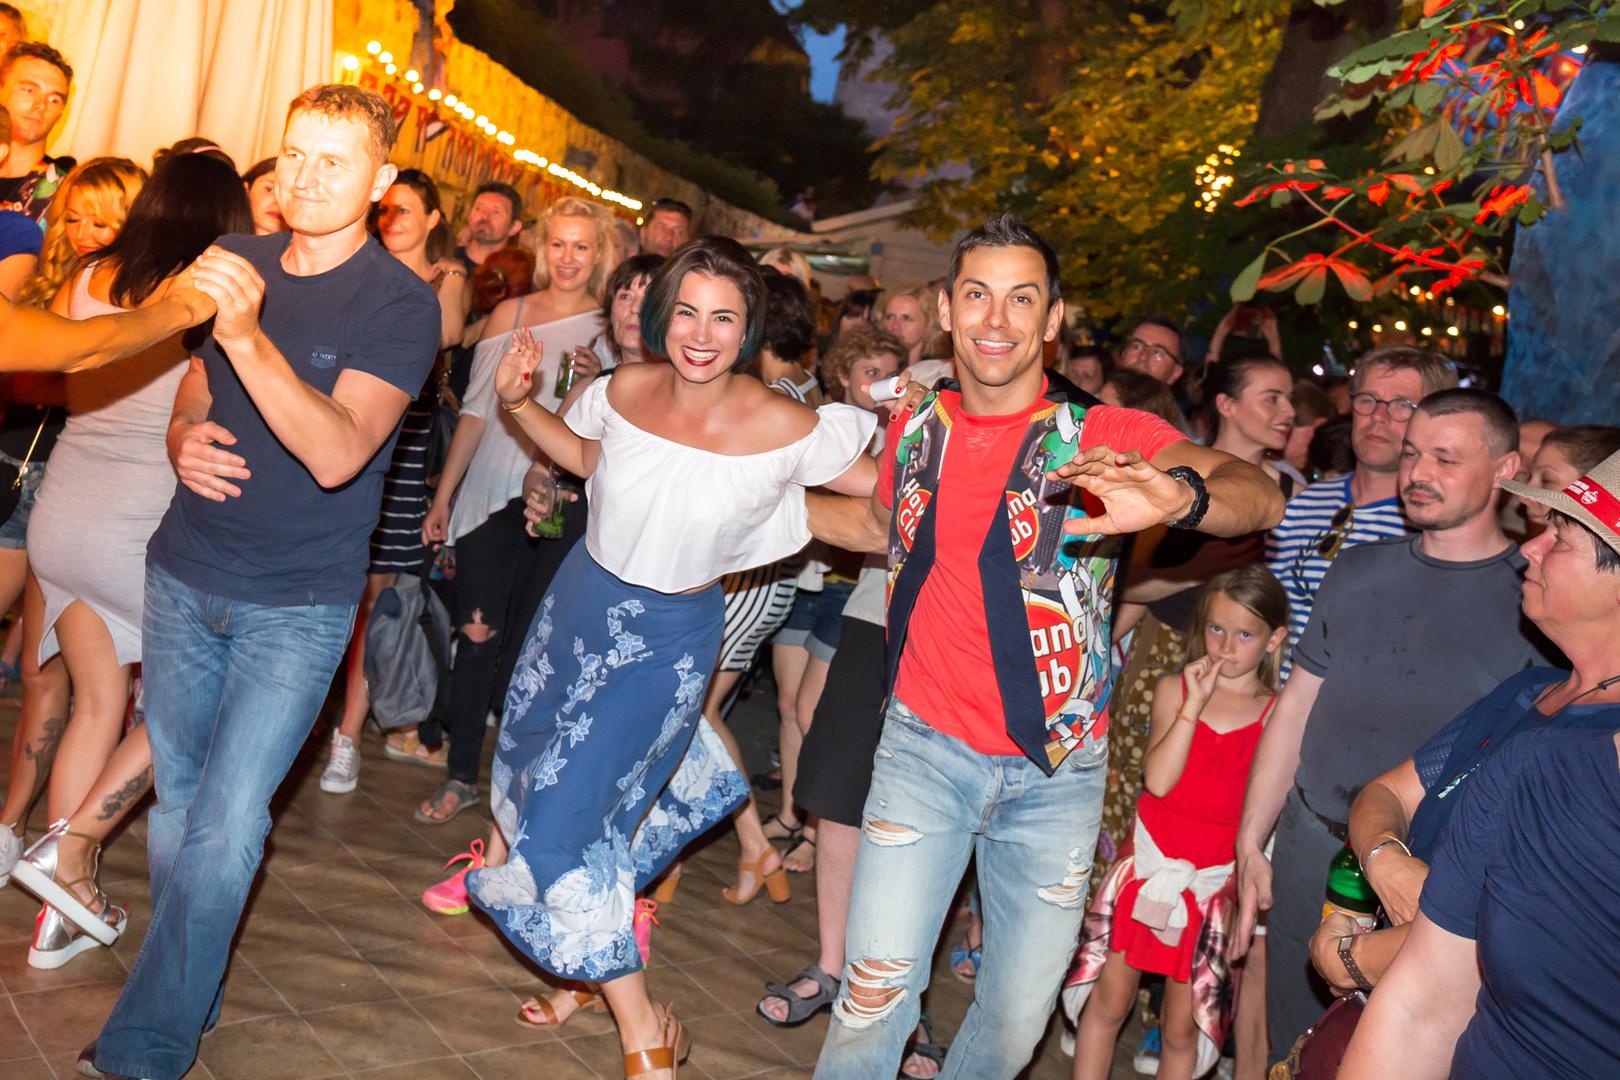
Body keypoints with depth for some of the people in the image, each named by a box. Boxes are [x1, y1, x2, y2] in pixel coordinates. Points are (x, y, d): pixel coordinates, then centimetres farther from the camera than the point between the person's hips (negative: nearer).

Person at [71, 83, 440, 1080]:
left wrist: (248, 335, -35)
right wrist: (184, 439, -2)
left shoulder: (401, 304, -12)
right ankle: (192, 997, 30)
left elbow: (337, 454, -24)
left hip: (297, 604, -5)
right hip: (185, 575, 5)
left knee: (223, 830, -8)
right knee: (177, 801, 12)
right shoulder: (234, 260, 6)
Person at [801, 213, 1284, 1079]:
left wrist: (1180, 495, -47)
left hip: (1055, 770, -1)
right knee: (876, 988, -6)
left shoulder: (1105, 436, -10)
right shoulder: (916, 431, 1)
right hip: (926, 747, 1)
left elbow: (1260, 496, -24)